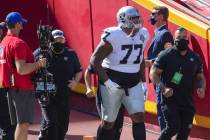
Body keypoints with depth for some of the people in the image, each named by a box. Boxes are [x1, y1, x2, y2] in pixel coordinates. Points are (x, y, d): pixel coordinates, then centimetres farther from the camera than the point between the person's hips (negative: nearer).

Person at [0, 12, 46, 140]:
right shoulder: (18, 43, -16)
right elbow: (21, 69, -24)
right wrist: (38, 64, -13)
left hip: (10, 87, 9)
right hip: (23, 88, -9)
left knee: (19, 123, 14)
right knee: (24, 123, -8)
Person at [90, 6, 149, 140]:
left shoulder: (142, 35, 2)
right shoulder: (113, 36, -18)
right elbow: (95, 60, -16)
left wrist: (143, 82, 13)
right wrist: (107, 82, -20)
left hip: (133, 83, 5)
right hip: (113, 83, -5)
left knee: (139, 117, -9)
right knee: (108, 122, 5)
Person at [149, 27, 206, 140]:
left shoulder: (195, 58, 9)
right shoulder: (166, 55, -5)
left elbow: (200, 77, 18)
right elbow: (153, 73, -5)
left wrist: (201, 88, -5)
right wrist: (163, 88, -19)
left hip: (187, 101, 5)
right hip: (169, 99, -5)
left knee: (185, 131, 5)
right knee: (173, 126, -17)